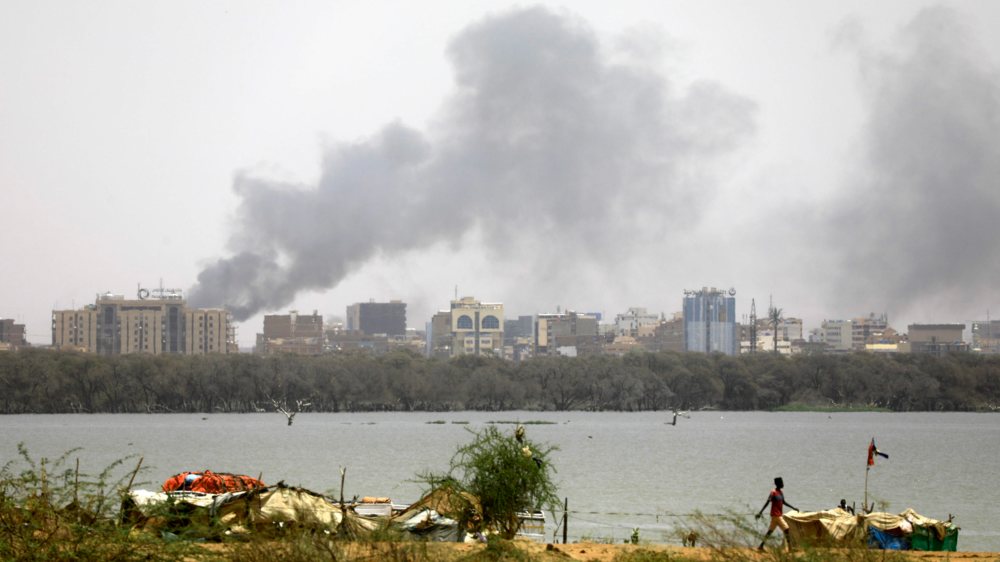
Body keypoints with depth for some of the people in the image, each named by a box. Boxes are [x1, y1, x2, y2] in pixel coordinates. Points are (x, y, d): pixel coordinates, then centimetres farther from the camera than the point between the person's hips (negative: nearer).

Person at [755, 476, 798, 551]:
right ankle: (790, 548, -9)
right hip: (776, 516, -9)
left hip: (780, 515, 9)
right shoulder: (773, 493, -14)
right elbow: (767, 503, -19)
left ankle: (761, 546, 16)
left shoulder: (781, 492, 12)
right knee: (786, 529, -11)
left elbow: (784, 502, 26)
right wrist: (760, 512, -24)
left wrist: (793, 508, 26)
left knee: (770, 531, 11)